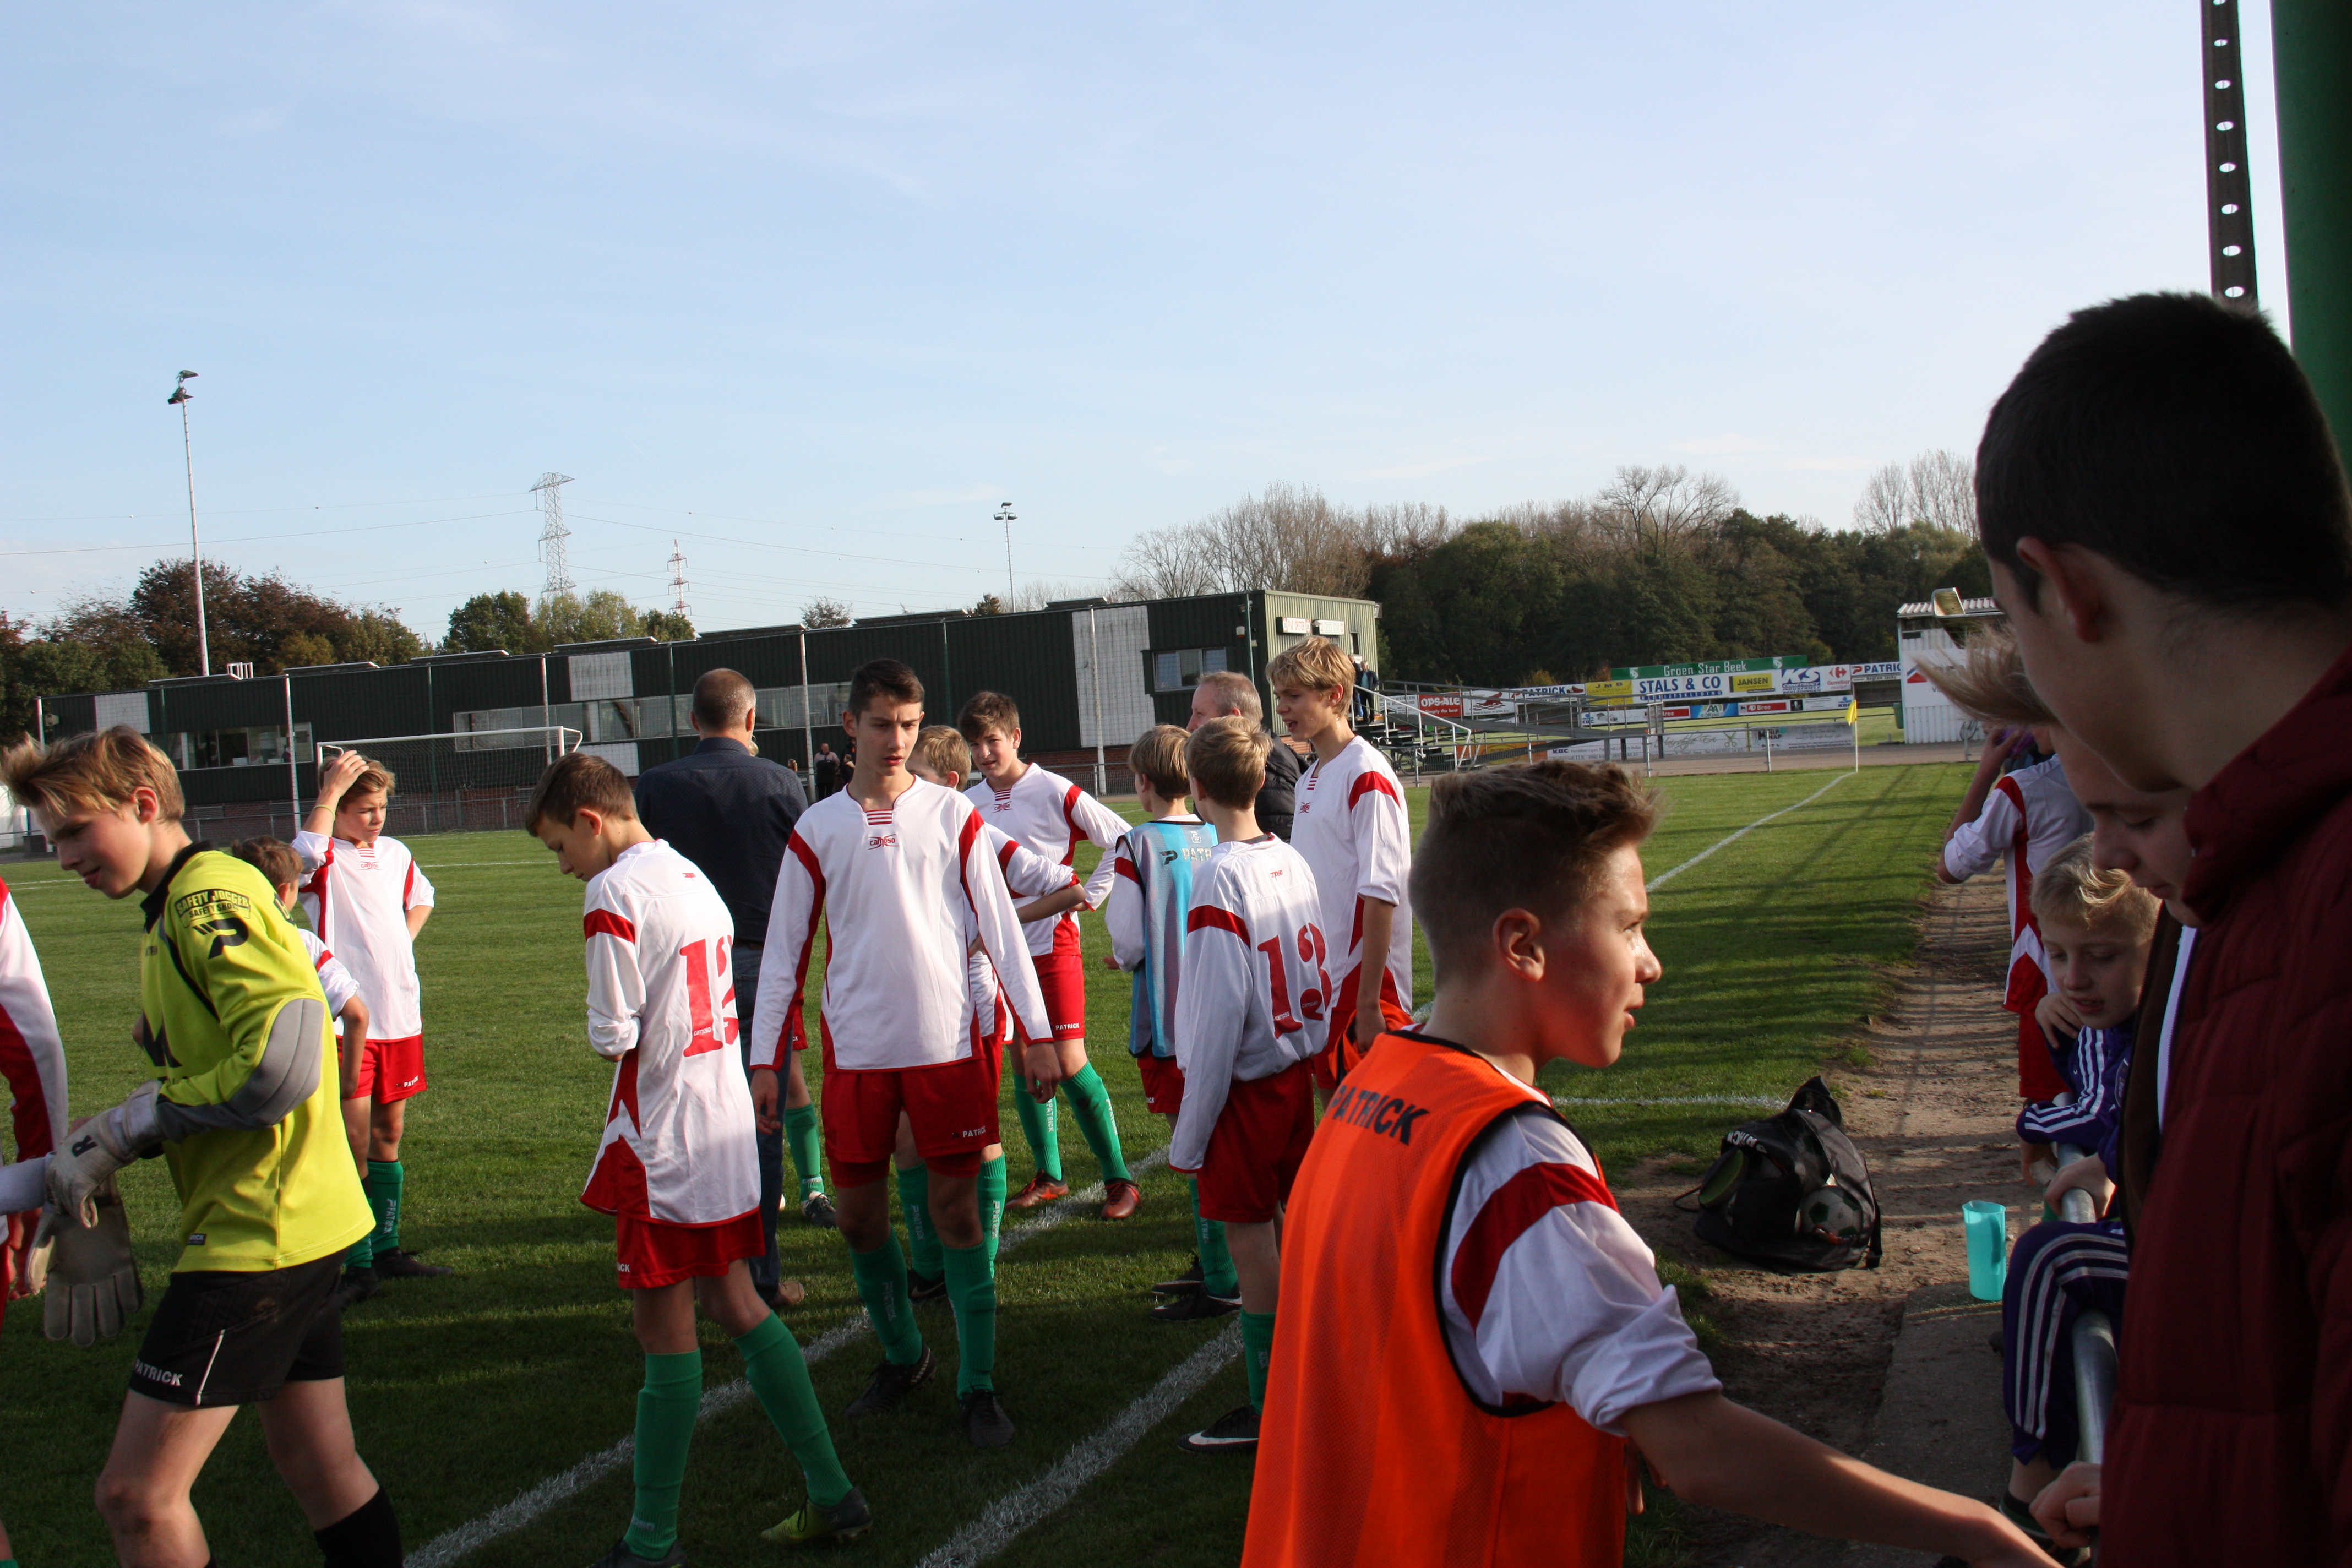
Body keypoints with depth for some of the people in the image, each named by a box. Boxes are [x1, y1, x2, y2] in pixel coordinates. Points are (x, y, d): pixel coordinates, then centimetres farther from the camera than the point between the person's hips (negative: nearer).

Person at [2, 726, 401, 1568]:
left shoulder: (209, 898, -15)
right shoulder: (177, 910, 16)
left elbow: (282, 1067, -26)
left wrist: (127, 1126, -15)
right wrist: (89, 1169, 7)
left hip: (255, 1234, -10)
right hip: (298, 1228, 10)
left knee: (136, 1495, -4)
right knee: (323, 1471, 16)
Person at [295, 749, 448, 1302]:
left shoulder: (396, 853, 11)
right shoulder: (324, 860, -7)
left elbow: (421, 897, 32)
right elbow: (307, 851, -33)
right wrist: (330, 791, -27)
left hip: (400, 1017, 6)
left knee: (389, 1135, 14)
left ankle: (387, 1249, 25)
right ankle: (358, 1263, 0)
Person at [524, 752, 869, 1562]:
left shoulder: (614, 896, -15)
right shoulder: (693, 878, 12)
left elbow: (613, 1035, -16)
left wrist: (600, 1024, 4)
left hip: (664, 1138, -9)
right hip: (730, 1122, 9)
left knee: (665, 1328, 0)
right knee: (734, 1303, 16)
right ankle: (832, 1495, 19)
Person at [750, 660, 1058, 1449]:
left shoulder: (952, 815, 2)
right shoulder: (818, 829, 5)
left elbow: (999, 927, 4)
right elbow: (785, 949, 8)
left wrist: (1036, 1033, 0)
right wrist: (766, 1059, 4)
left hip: (948, 1042, -2)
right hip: (856, 1049, 2)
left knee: (957, 1207, 0)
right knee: (858, 1210, 9)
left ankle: (977, 1383, 10)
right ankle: (901, 1354, 30)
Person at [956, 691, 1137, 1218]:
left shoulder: (1054, 792, -8)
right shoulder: (969, 804, 6)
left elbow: (1123, 839, -5)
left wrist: (1089, 896, -7)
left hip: (1052, 942, -5)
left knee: (1069, 1061, -8)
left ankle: (1119, 1179, 1)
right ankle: (1047, 1175, 22)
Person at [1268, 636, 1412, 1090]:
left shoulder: (1367, 776, -14)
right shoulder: (1310, 779, 13)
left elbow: (1381, 895, -18)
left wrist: (1368, 1004, -20)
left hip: (1362, 982, -8)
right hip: (1321, 984, 8)